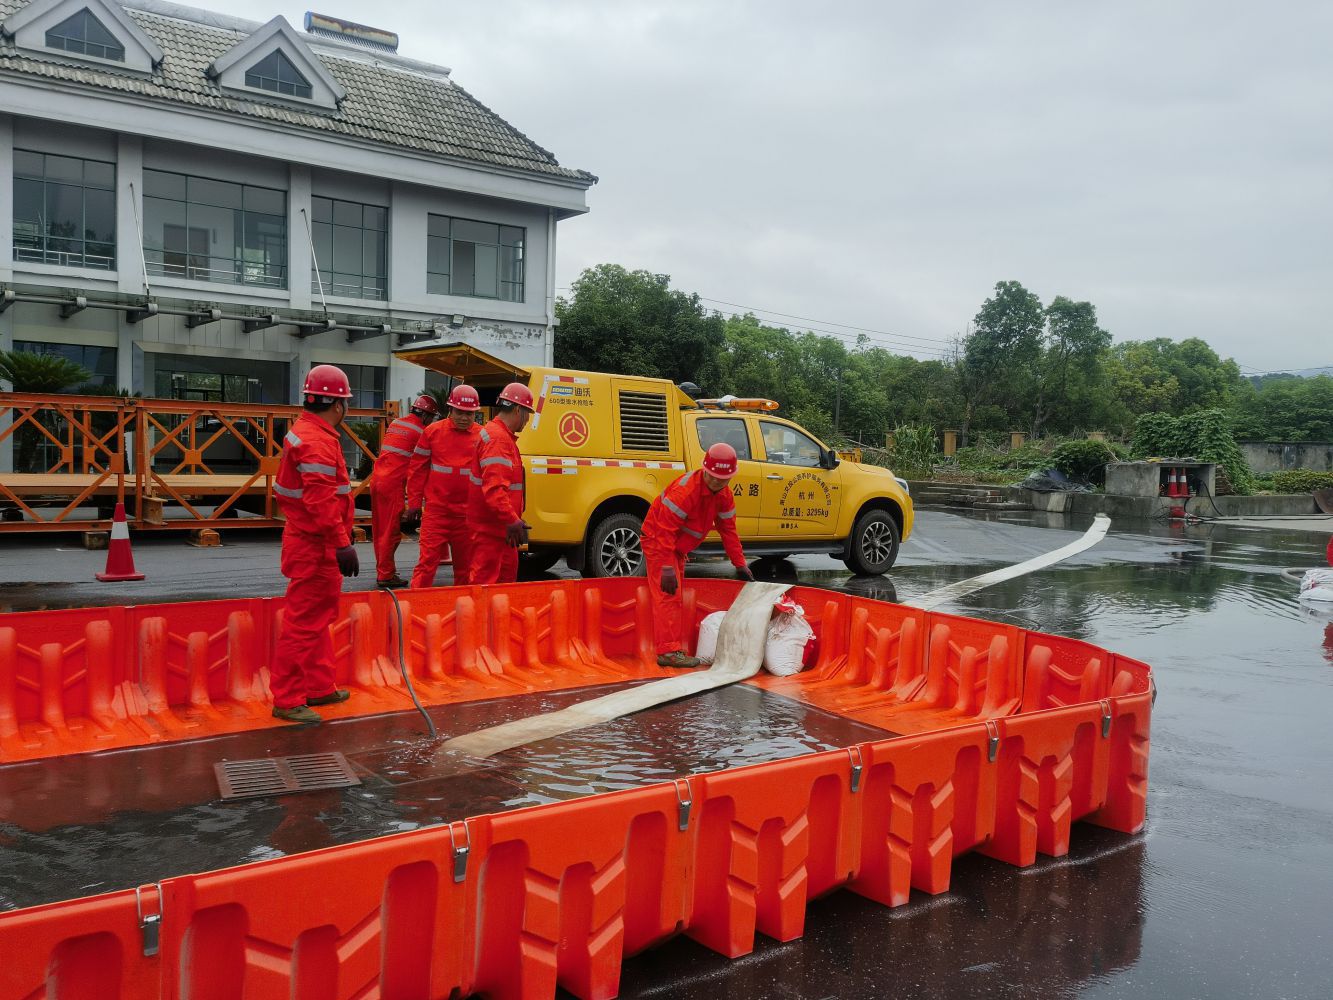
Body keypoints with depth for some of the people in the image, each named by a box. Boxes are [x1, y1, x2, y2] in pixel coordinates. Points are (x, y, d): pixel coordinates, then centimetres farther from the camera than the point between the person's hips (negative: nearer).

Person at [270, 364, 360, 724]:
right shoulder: (318, 441, -19)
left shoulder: (303, 432, 13)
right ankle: (287, 700, 4)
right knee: (305, 622, -4)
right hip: (315, 547, -11)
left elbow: (285, 492, 21)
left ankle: (319, 688, 31)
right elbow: (321, 501, -27)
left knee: (317, 618, 20)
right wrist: (342, 544, -26)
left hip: (305, 541, 11)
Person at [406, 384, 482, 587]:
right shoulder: (433, 432, 1)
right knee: (428, 560, -5)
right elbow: (418, 469, 5)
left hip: (467, 513, 2)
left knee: (465, 565, 11)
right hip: (436, 510, -1)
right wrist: (414, 503, 4)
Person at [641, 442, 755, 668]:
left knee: (675, 598, 13)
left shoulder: (724, 495, -4)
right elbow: (665, 530, -30)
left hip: (677, 547, 9)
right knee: (668, 596, -16)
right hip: (657, 541, -9)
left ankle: (673, 648, 21)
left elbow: (728, 530, 5)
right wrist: (667, 568, -32)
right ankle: (668, 652, -18)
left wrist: (740, 564, 4)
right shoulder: (685, 489, -30)